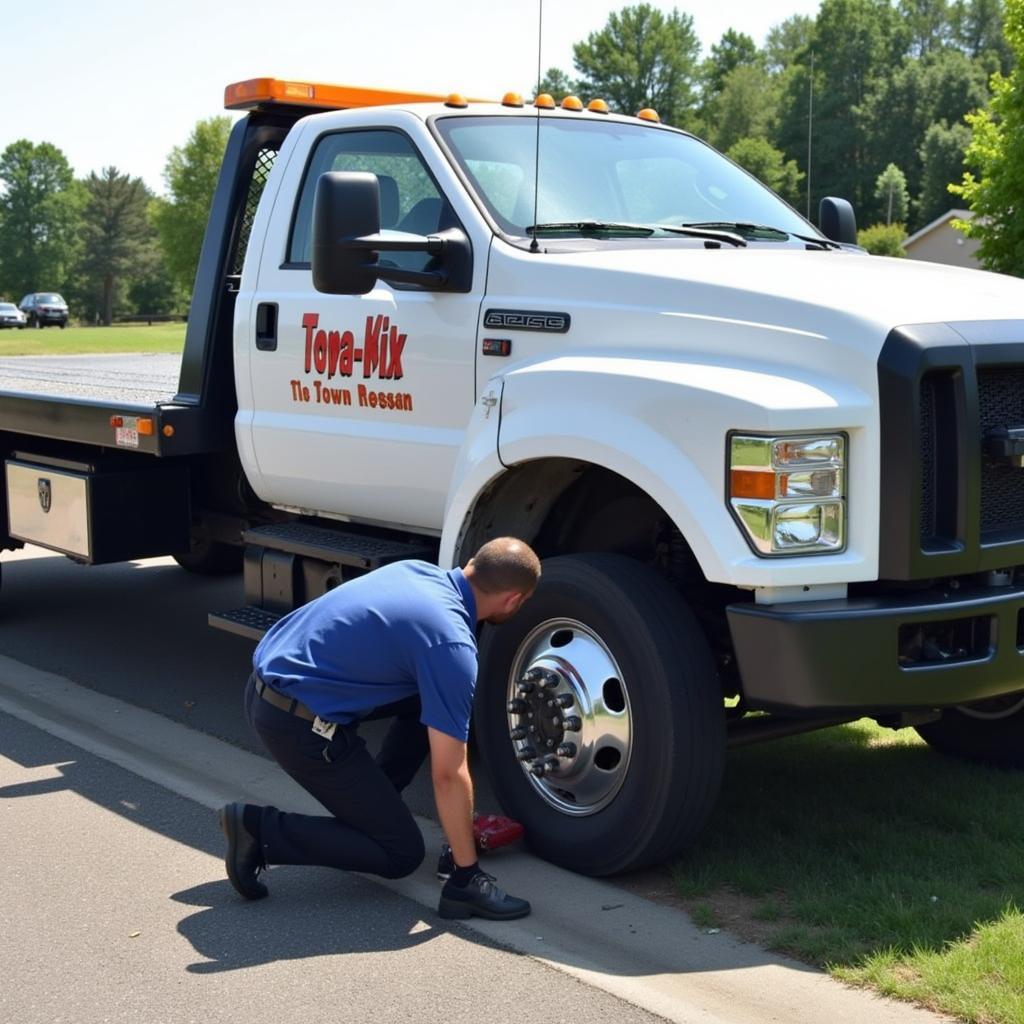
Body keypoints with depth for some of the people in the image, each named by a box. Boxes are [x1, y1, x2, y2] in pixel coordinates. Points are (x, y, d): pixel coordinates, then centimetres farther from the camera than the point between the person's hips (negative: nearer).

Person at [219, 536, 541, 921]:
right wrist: (467, 874, -8)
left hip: (272, 677, 9)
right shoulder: (451, 643, -18)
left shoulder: (419, 571, 6)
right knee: (401, 853, 1)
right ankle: (260, 829, -2)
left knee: (429, 697, 16)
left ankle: (369, 805, 20)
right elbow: (448, 774, -17)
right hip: (295, 720, -9)